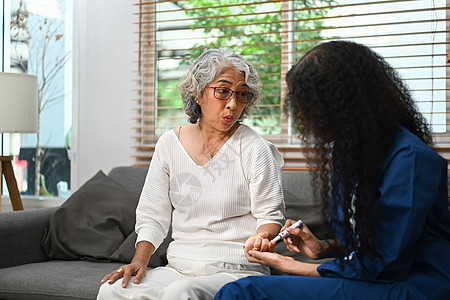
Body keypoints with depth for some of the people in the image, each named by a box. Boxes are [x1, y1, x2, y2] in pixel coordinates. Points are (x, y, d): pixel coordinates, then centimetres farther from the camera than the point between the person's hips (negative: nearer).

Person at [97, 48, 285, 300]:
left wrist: (260, 238, -25)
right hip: (179, 268, 4)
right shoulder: (169, 143, 7)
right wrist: (140, 259, -7)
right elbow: (153, 214, 8)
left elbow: (271, 216, -2)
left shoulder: (254, 149, -4)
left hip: (236, 272, -3)